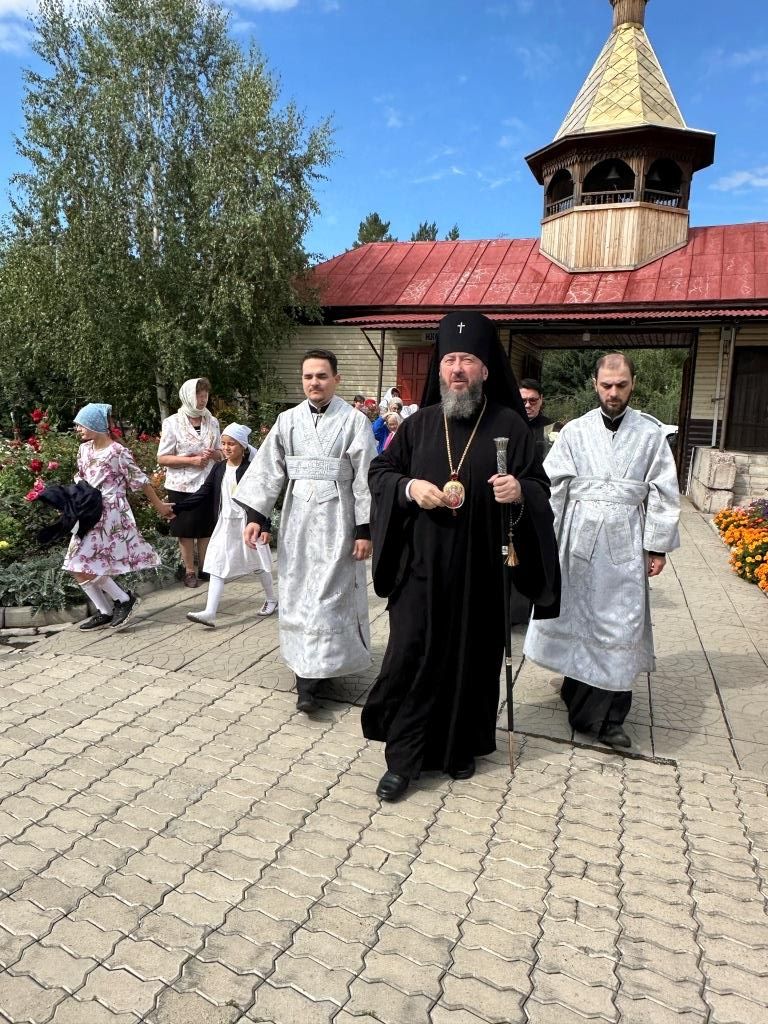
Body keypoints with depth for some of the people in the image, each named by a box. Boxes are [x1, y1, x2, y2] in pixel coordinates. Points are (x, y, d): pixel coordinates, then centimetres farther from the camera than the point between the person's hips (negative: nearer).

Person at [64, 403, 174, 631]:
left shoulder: (117, 452, -13)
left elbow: (139, 481, -9)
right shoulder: (84, 449, 8)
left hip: (110, 515, -8)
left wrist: (159, 505, -3)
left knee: (85, 567, -11)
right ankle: (104, 612, 18)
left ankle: (124, 599, 7)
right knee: (78, 568, 6)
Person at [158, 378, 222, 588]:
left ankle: (204, 567, 26)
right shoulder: (173, 423, -7)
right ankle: (189, 571, 20)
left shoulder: (212, 422, 5)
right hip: (182, 485, -3)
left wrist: (214, 454, -12)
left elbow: (221, 452, 13)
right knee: (186, 530, 7)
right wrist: (191, 460, -19)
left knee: (207, 528, 10)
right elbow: (162, 458, -8)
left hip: (208, 484, 3)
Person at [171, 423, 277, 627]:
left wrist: (265, 527, -16)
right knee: (217, 565, -3)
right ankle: (210, 613, -5)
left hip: (247, 523, -5)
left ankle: (271, 599, 33)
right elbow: (203, 493, 4)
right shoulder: (219, 469, 4)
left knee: (258, 564, 11)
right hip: (225, 524, 5)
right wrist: (177, 507, -4)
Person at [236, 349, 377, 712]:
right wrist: (256, 515, -3)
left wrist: (365, 529, -9)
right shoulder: (288, 420, 6)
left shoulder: (354, 421, -4)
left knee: (328, 595, -3)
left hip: (336, 519, -4)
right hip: (298, 517, 4)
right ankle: (311, 667, 24)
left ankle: (310, 677, 4)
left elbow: (365, 478, -6)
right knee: (297, 592, 9)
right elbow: (268, 469, 5)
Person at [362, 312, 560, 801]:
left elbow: (541, 488, 3)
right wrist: (408, 487, -10)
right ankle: (403, 758, 16)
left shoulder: (510, 426, 0)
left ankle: (462, 747, 32)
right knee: (411, 656, 1)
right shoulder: (419, 423, 5)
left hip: (480, 570, -1)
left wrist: (520, 492, -20)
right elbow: (379, 472, 11)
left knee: (473, 656, 10)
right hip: (421, 566, 1)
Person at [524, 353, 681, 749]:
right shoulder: (575, 431, 4)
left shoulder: (650, 434, 4)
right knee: (577, 618, 8)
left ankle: (607, 717, 11)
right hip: (579, 538, 1)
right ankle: (582, 693, 26)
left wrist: (658, 546, 1)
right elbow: (552, 485, 1)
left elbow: (663, 494, 4)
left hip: (625, 543, 0)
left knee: (619, 625, 1)